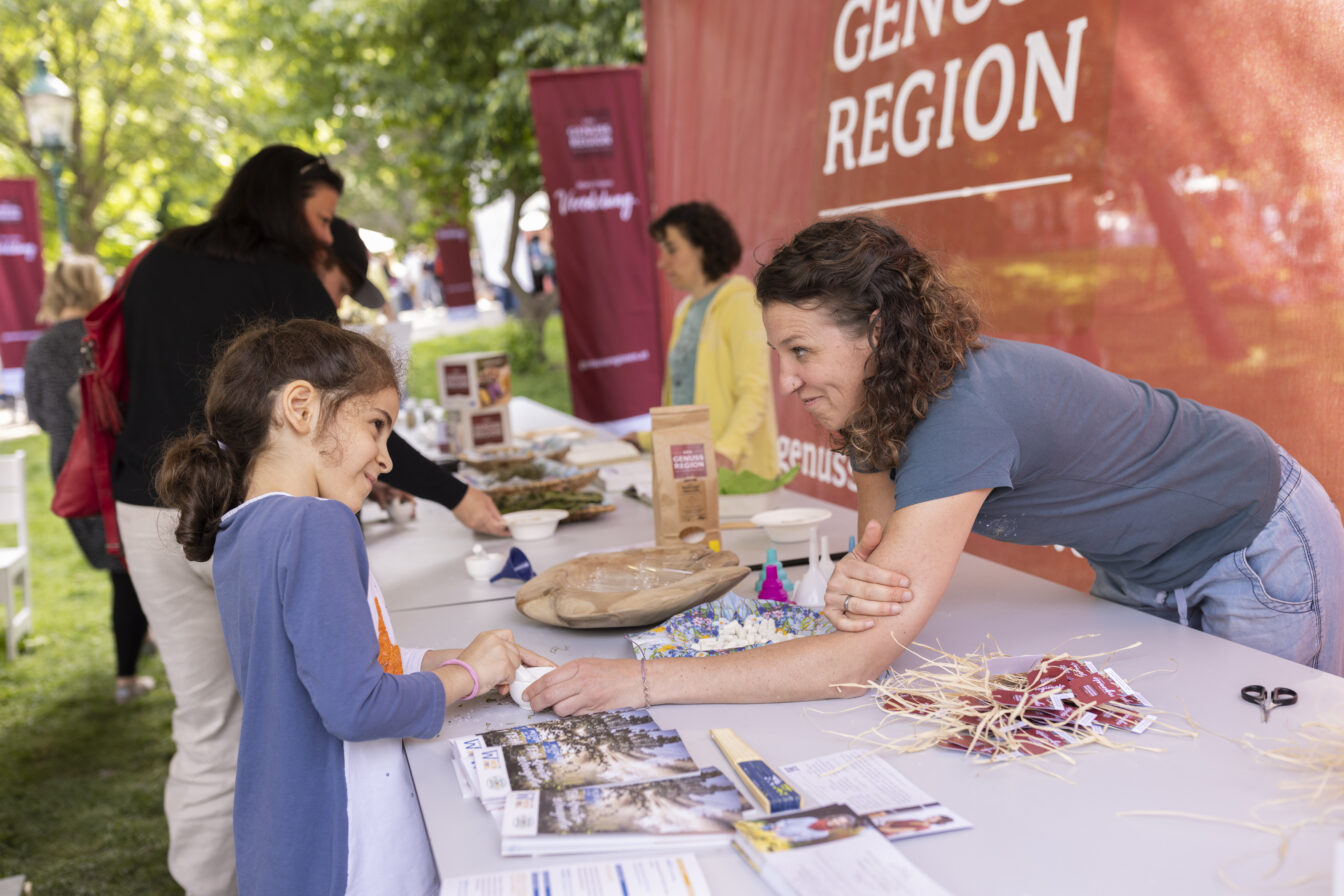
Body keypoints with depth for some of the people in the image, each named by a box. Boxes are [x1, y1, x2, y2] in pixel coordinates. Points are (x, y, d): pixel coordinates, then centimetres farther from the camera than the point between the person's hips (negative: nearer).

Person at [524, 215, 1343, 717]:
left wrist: (643, 679, -44)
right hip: (1139, 570, 8)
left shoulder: (965, 414, -40)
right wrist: (855, 584, -36)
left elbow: (865, 659, -43)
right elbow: (889, 577, -9)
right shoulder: (878, 406, -12)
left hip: (1259, 554, -7)